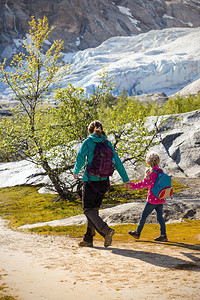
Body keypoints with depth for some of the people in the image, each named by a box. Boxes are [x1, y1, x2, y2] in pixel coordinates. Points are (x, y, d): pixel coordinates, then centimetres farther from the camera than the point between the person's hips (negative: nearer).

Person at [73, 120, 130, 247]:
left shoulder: (88, 142, -6)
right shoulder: (107, 143, 7)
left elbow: (80, 158, -13)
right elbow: (117, 161, 6)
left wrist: (76, 171, 7)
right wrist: (125, 179, 11)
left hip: (91, 180, -5)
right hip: (104, 181, 5)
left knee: (88, 209, 2)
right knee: (94, 209, 14)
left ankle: (106, 230, -17)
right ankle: (88, 239, 16)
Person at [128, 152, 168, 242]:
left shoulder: (151, 172, -14)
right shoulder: (160, 171, 7)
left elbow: (145, 183, -21)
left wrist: (132, 185, -17)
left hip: (152, 199, -7)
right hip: (161, 199, 7)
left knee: (144, 215, 5)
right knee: (160, 216, 9)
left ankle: (137, 233, 14)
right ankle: (163, 235, 6)